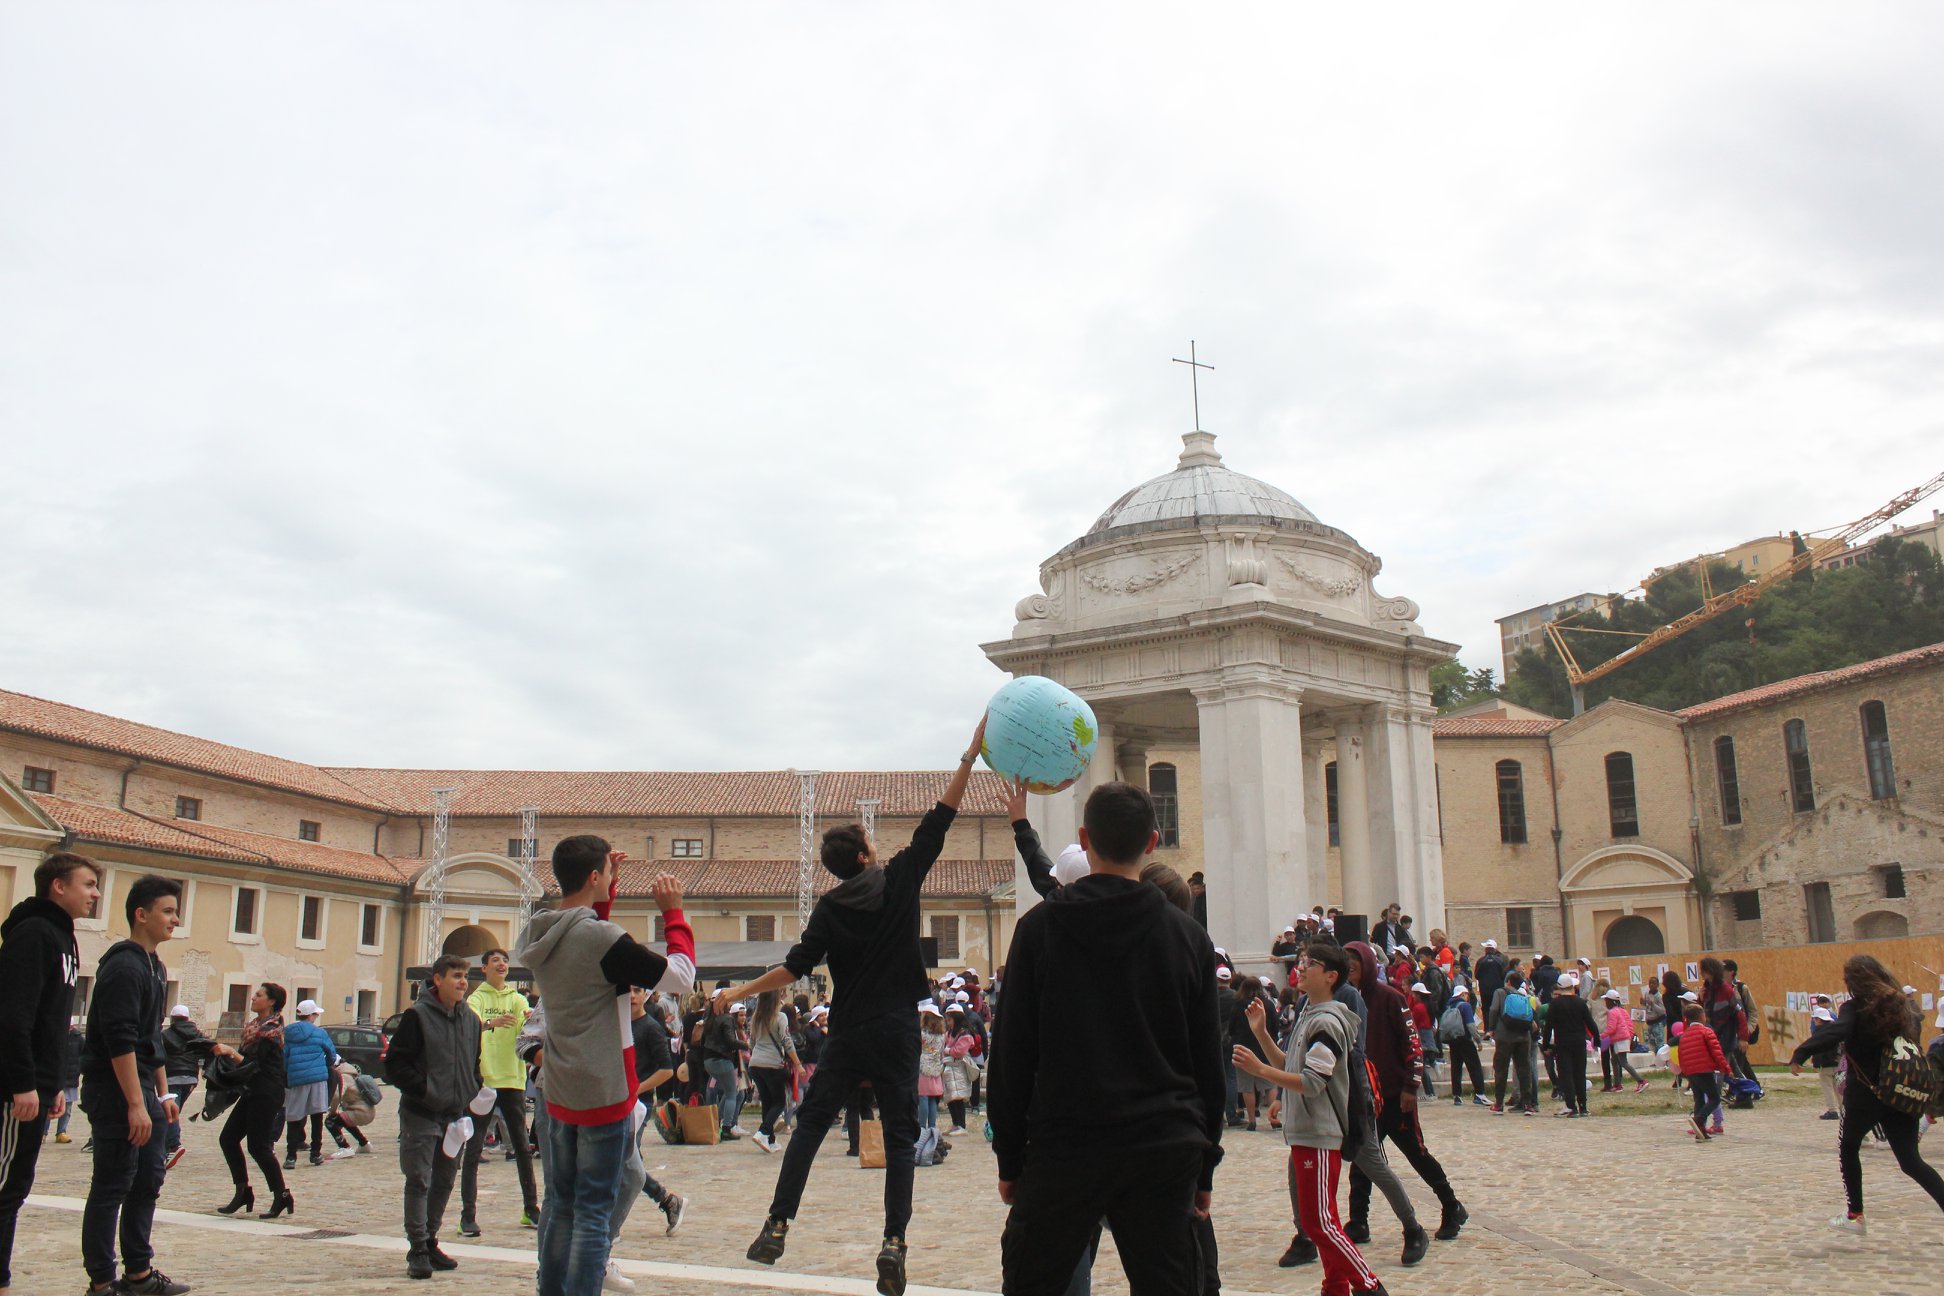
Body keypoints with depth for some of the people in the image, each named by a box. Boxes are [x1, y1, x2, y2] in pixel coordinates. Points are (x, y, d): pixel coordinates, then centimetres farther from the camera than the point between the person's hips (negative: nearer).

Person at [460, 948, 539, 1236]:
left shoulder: (517, 999, 11)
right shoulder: (476, 998, 1)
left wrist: (531, 1020, -29)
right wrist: (491, 1023, -42)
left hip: (513, 1079, 4)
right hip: (483, 1080, -4)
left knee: (523, 1147, 10)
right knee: (474, 1149, -4)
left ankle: (530, 1210, 19)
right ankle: (468, 1215, 0)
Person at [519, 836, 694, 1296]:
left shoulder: (539, 936, 3)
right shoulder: (603, 939, -20)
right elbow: (681, 976, -14)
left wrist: (607, 890, 18)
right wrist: (673, 912, -5)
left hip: (559, 1094, 7)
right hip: (604, 1094, -7)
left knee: (559, 1203, 17)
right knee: (593, 1212, -1)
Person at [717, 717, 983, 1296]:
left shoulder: (829, 908, 0)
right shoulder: (900, 879, -3)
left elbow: (796, 967, -4)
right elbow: (939, 819, -3)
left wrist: (738, 992, 7)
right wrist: (971, 754, -2)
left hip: (847, 1034, 1)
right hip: (896, 1033, -1)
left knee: (810, 1124, 11)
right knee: (900, 1137, 4)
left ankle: (777, 1226, 6)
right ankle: (893, 1242, -6)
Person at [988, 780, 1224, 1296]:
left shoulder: (1040, 927, -3)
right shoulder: (1188, 935, 3)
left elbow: (1011, 1054, -1)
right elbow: (1209, 1063, 8)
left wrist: (1009, 1158, 6)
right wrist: (1205, 1166, 15)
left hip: (1062, 1153, -2)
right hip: (1166, 1154, 2)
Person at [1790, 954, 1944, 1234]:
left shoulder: (1855, 1008, -12)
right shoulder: (1900, 1005, 5)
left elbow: (1836, 1031, -31)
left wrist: (1799, 1053, -35)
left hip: (1865, 1093, -4)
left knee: (1847, 1149, 17)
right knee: (1911, 1161, 7)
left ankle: (1855, 1215, 18)